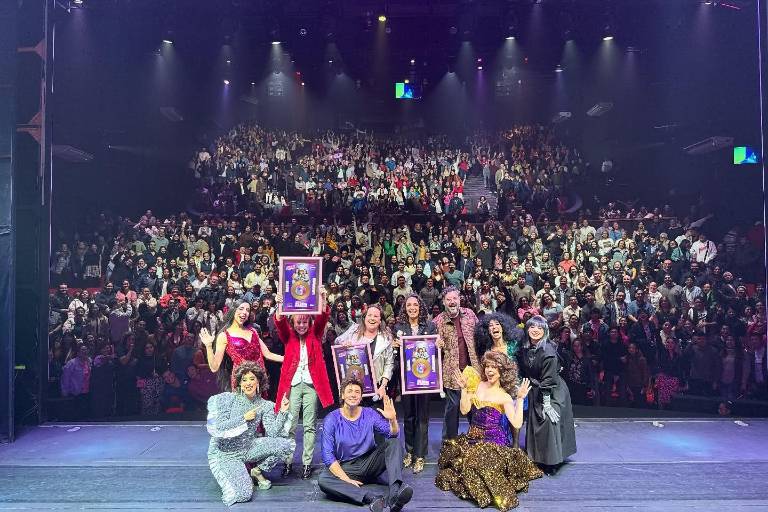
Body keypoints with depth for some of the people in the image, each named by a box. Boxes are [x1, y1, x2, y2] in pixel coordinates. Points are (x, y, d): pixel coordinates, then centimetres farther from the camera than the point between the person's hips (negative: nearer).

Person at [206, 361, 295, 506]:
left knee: (288, 444, -16)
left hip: (248, 449, 4)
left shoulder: (265, 405, -1)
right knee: (241, 495, -26)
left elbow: (272, 434, -9)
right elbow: (215, 429, -20)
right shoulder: (227, 399, -11)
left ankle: (257, 471, 6)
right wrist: (244, 418, -20)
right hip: (224, 453, -4)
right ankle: (231, 475, 9)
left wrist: (282, 412, -19)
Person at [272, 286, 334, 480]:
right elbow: (280, 323, -12)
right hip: (292, 384, 0)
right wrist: (280, 305, -30)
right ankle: (288, 461, 12)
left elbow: (323, 318, -9)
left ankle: (307, 463, 11)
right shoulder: (289, 337, 7)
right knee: (289, 425, 2)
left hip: (311, 384, 0)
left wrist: (322, 299, -26)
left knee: (309, 426, 4)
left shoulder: (314, 335, 7)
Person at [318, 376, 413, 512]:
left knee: (394, 443, -19)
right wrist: (346, 479, -22)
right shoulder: (331, 420, -7)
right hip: (346, 468, -2)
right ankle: (372, 498, -42)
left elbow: (393, 435, -5)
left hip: (370, 463, 2)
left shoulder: (370, 414, 0)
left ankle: (394, 493, -39)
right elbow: (328, 456, -11)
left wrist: (392, 420, -27)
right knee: (323, 480, -31)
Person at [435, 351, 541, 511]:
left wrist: (520, 399, -16)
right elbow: (464, 410, 1)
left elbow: (517, 423, -15)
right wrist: (464, 388, -4)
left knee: (478, 461, -29)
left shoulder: (505, 397, -2)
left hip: (494, 441, -5)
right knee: (453, 452, -13)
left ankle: (489, 492, -3)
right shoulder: (477, 385, 8)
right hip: (473, 438, 5)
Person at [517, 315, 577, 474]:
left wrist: (546, 402, -23)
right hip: (535, 391, 7)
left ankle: (551, 463, 4)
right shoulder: (525, 349, -1)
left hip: (553, 392, -7)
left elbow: (548, 379, -23)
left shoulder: (548, 350, -22)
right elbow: (525, 372, 11)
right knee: (534, 423, 9)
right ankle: (537, 460, 24)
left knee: (548, 421, -11)